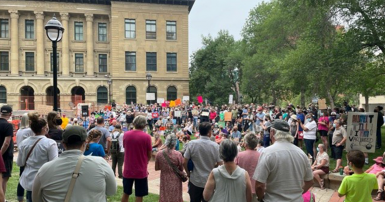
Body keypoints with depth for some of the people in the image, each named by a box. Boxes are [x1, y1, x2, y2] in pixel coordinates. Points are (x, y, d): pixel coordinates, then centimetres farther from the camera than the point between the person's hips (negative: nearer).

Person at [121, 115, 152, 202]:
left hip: (128, 170, 3)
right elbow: (149, 155, -4)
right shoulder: (146, 136, -14)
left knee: (125, 193, 20)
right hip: (141, 171, -3)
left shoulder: (126, 134, -4)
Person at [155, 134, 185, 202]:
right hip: (175, 181, -1)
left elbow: (156, 168, -1)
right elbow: (181, 169, -7)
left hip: (165, 181, 2)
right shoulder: (178, 154, -19)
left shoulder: (159, 154, -14)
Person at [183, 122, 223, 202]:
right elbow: (220, 164, -9)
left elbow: (184, 163, -9)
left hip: (195, 181, 1)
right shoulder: (215, 146, -12)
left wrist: (188, 173, 9)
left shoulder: (192, 144, -11)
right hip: (210, 182, 0)